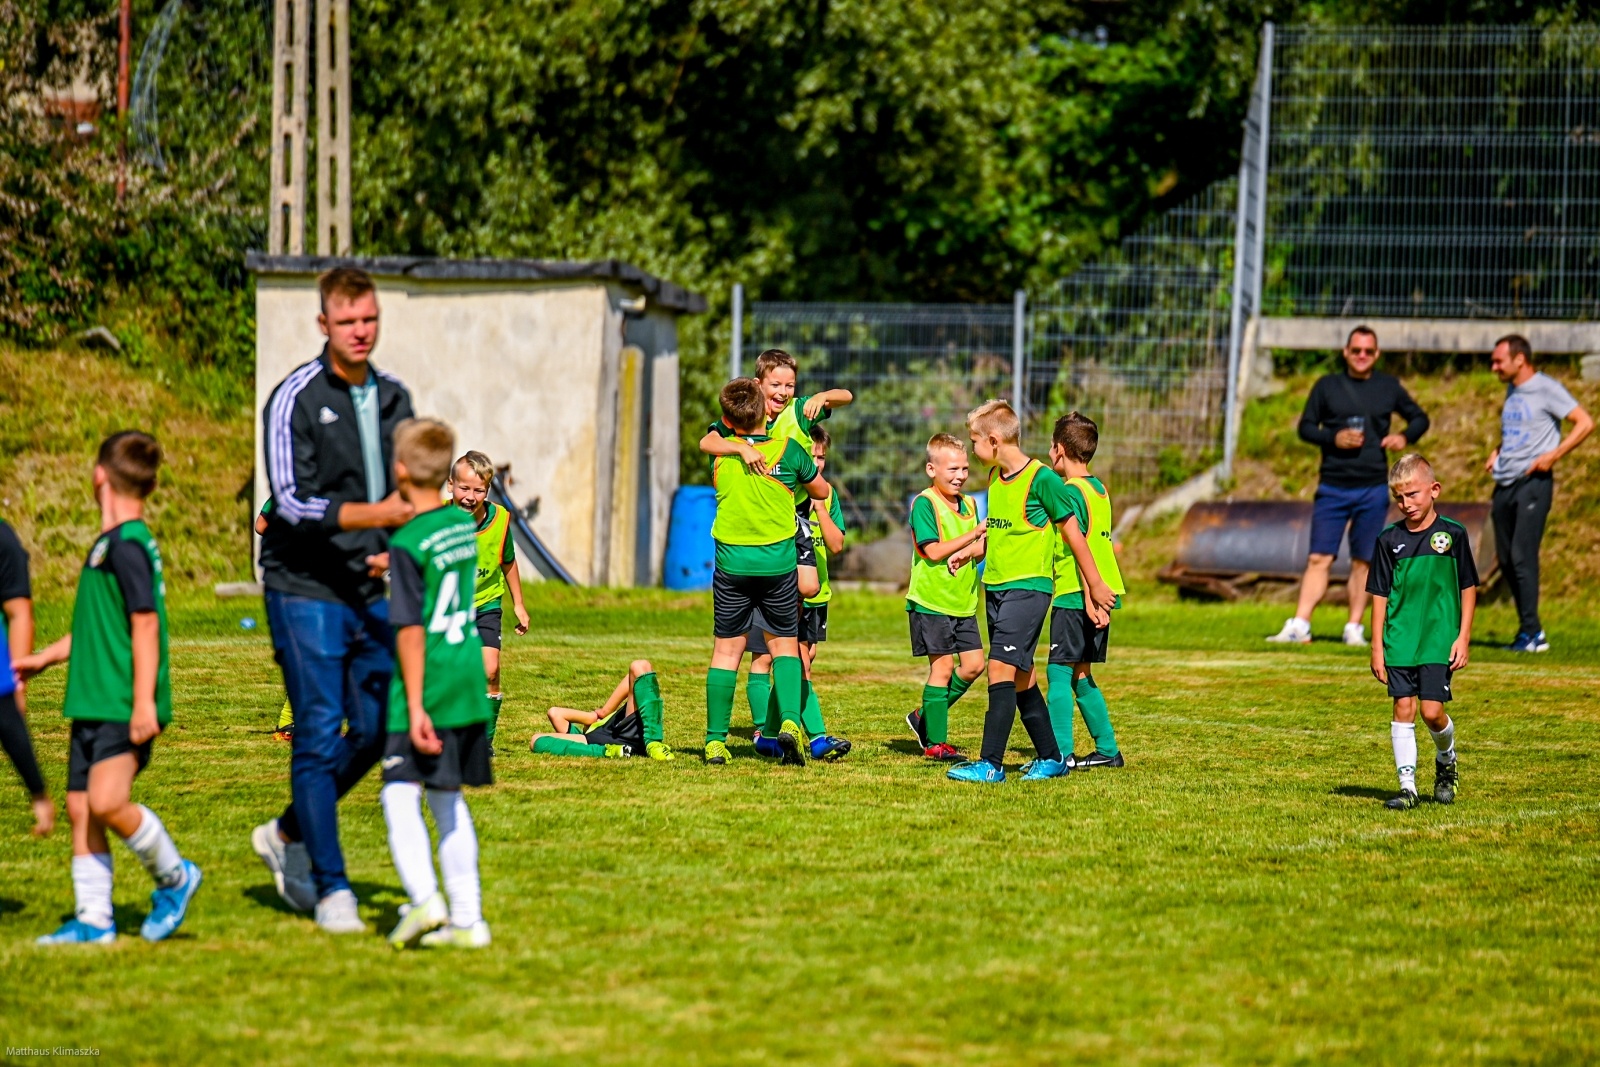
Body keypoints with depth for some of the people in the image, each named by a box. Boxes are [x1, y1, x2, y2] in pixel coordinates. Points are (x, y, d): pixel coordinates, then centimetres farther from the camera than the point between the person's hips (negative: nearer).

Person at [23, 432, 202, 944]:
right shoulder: (109, 545, 15)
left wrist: (144, 702, -23)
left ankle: (174, 877, 2)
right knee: (80, 807, 6)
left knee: (107, 801, -20)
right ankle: (93, 920, 10)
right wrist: (45, 658, 35)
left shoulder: (127, 546, -14)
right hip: (92, 703, 10)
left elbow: (146, 623, -19)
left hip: (125, 707, -10)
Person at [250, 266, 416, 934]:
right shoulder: (296, 398, -9)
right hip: (305, 588, -6)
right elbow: (292, 501, -17)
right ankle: (330, 887, 0)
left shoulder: (393, 398, 10)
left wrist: (398, 549, 2)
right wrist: (372, 514, -28)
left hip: (373, 592, 6)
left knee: (377, 730, 6)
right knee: (318, 738, -6)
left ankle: (289, 835, 26)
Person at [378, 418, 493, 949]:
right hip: (471, 685, 7)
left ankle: (424, 898, -23)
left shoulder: (407, 545, -14)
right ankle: (466, 917, 14)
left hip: (427, 688, -7)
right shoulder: (464, 524, 7)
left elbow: (410, 631, -16)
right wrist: (391, 570, 36)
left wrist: (414, 707, -16)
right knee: (449, 799, 15)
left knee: (400, 795, -7)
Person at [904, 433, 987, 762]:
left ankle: (925, 718, 20)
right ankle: (935, 742, 1)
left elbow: (980, 549, 6)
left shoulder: (969, 505, 11)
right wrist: (974, 534, -18)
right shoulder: (924, 504, -10)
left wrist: (967, 552, -17)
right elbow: (934, 551, -18)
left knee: (973, 664, 5)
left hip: (963, 601, 7)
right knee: (943, 665, -6)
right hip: (931, 600, -7)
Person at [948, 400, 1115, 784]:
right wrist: (968, 550, 17)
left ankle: (991, 764, -17)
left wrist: (1095, 588, -1)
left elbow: (1073, 533, -6)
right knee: (1021, 676, 11)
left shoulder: (1042, 479, -12)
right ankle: (1050, 758, 21)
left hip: (1028, 587, -8)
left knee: (1001, 668, -16)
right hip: (994, 586, 8)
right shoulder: (996, 479, 11)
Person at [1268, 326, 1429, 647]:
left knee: (1363, 560, 3)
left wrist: (1405, 437, -4)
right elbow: (1306, 427, 7)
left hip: (1373, 488, 1)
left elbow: (1420, 418, 17)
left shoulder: (1389, 387, 9)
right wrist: (1333, 438, -12)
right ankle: (1299, 626, -8)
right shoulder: (1327, 386, 6)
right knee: (1319, 558, -6)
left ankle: (1354, 628, 10)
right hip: (1332, 486, -1)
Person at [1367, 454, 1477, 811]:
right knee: (1403, 708, -2)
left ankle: (1447, 761, 23)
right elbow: (1380, 595, 6)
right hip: (1399, 641, 2)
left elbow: (1468, 588, 5)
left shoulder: (1453, 534, -1)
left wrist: (1464, 637, 0)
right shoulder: (1390, 540, 2)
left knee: (1432, 710, -7)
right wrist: (1377, 646, 3)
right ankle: (1407, 785, 3)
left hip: (1440, 639, -2)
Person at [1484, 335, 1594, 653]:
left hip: (1533, 482, -8)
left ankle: (1532, 633, -9)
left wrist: (1553, 455, -16)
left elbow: (1585, 423, -11)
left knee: (1522, 556, -13)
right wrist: (1497, 452, 13)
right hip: (1505, 483, 8)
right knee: (1506, 558, 6)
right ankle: (1528, 628, 13)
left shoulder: (1546, 389, -8)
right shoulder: (1512, 391, 16)